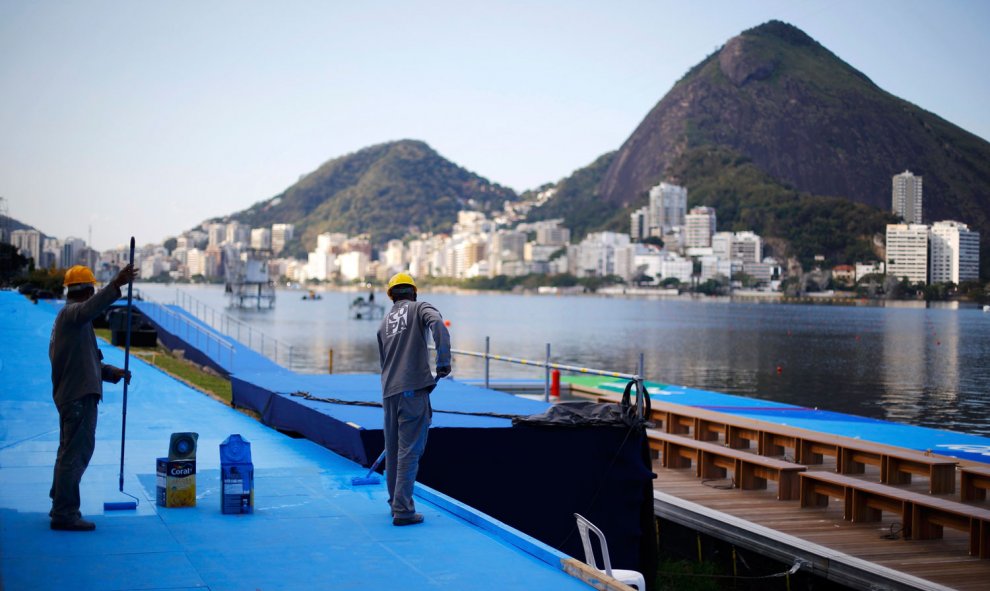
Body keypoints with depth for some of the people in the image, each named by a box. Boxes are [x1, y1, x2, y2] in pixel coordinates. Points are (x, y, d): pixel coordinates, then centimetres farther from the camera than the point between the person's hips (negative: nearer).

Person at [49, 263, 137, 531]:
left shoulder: (65, 316, 21)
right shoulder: (71, 313, -12)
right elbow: (90, 309, -38)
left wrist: (111, 372, 15)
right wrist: (116, 285, -47)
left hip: (69, 394, 11)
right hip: (80, 394, -11)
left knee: (69, 451, 20)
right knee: (76, 452, -8)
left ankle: (60, 506, 30)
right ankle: (65, 513, -6)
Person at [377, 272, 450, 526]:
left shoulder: (384, 323, 20)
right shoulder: (419, 308, 4)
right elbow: (437, 323, -19)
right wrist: (444, 359, -20)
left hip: (389, 392, 6)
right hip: (413, 390, -6)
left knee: (393, 450, 17)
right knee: (409, 451, -5)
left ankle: (396, 503, 30)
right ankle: (403, 510, -7)